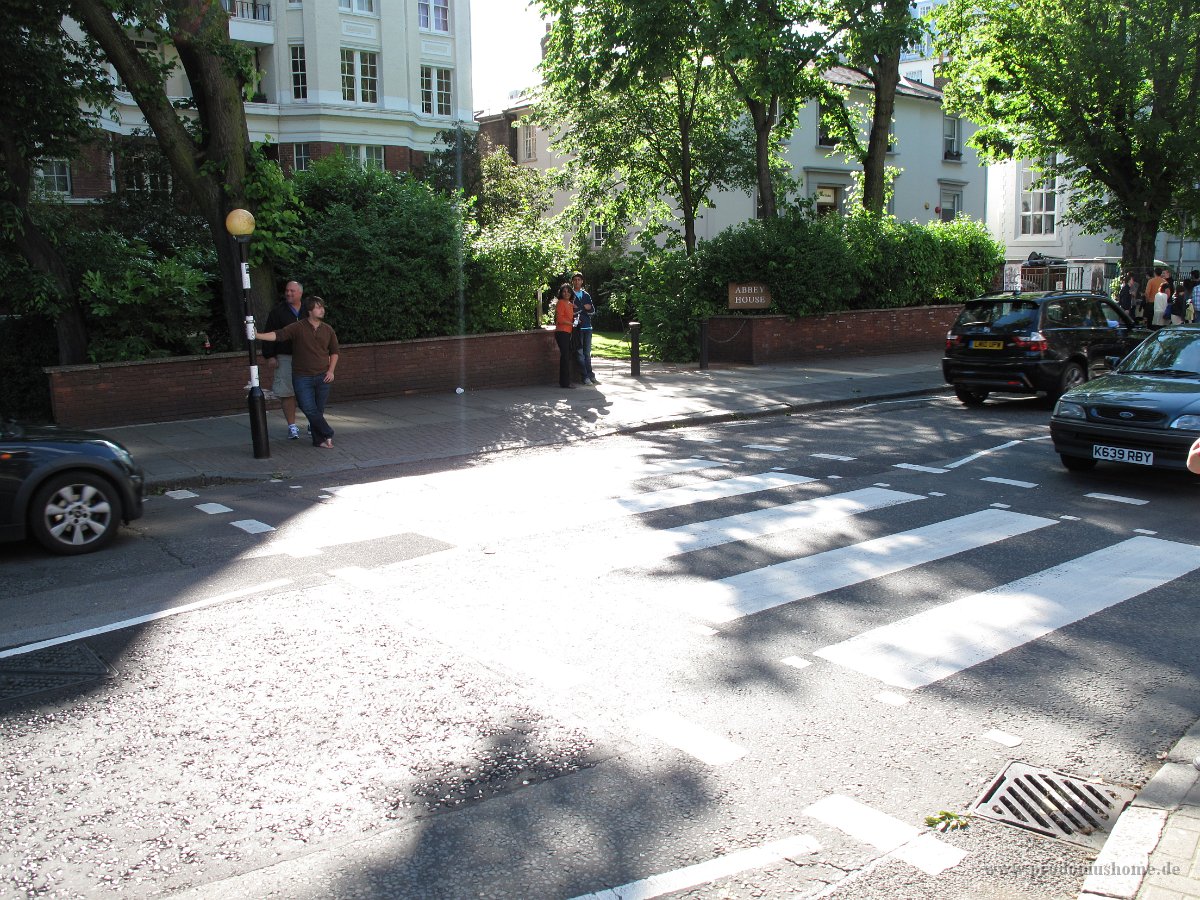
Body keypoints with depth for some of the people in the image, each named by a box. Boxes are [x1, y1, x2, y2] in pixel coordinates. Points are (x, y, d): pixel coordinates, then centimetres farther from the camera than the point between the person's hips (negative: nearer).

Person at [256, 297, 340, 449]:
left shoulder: (328, 330, 6)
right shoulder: (297, 328, -5)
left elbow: (334, 352, 16)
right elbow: (278, 335, -14)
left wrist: (331, 370, 5)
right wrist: (258, 335, -28)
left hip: (322, 377, 2)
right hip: (302, 377, -2)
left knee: (319, 410, 5)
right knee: (309, 409, -9)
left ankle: (319, 440, 14)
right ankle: (328, 434, 4)